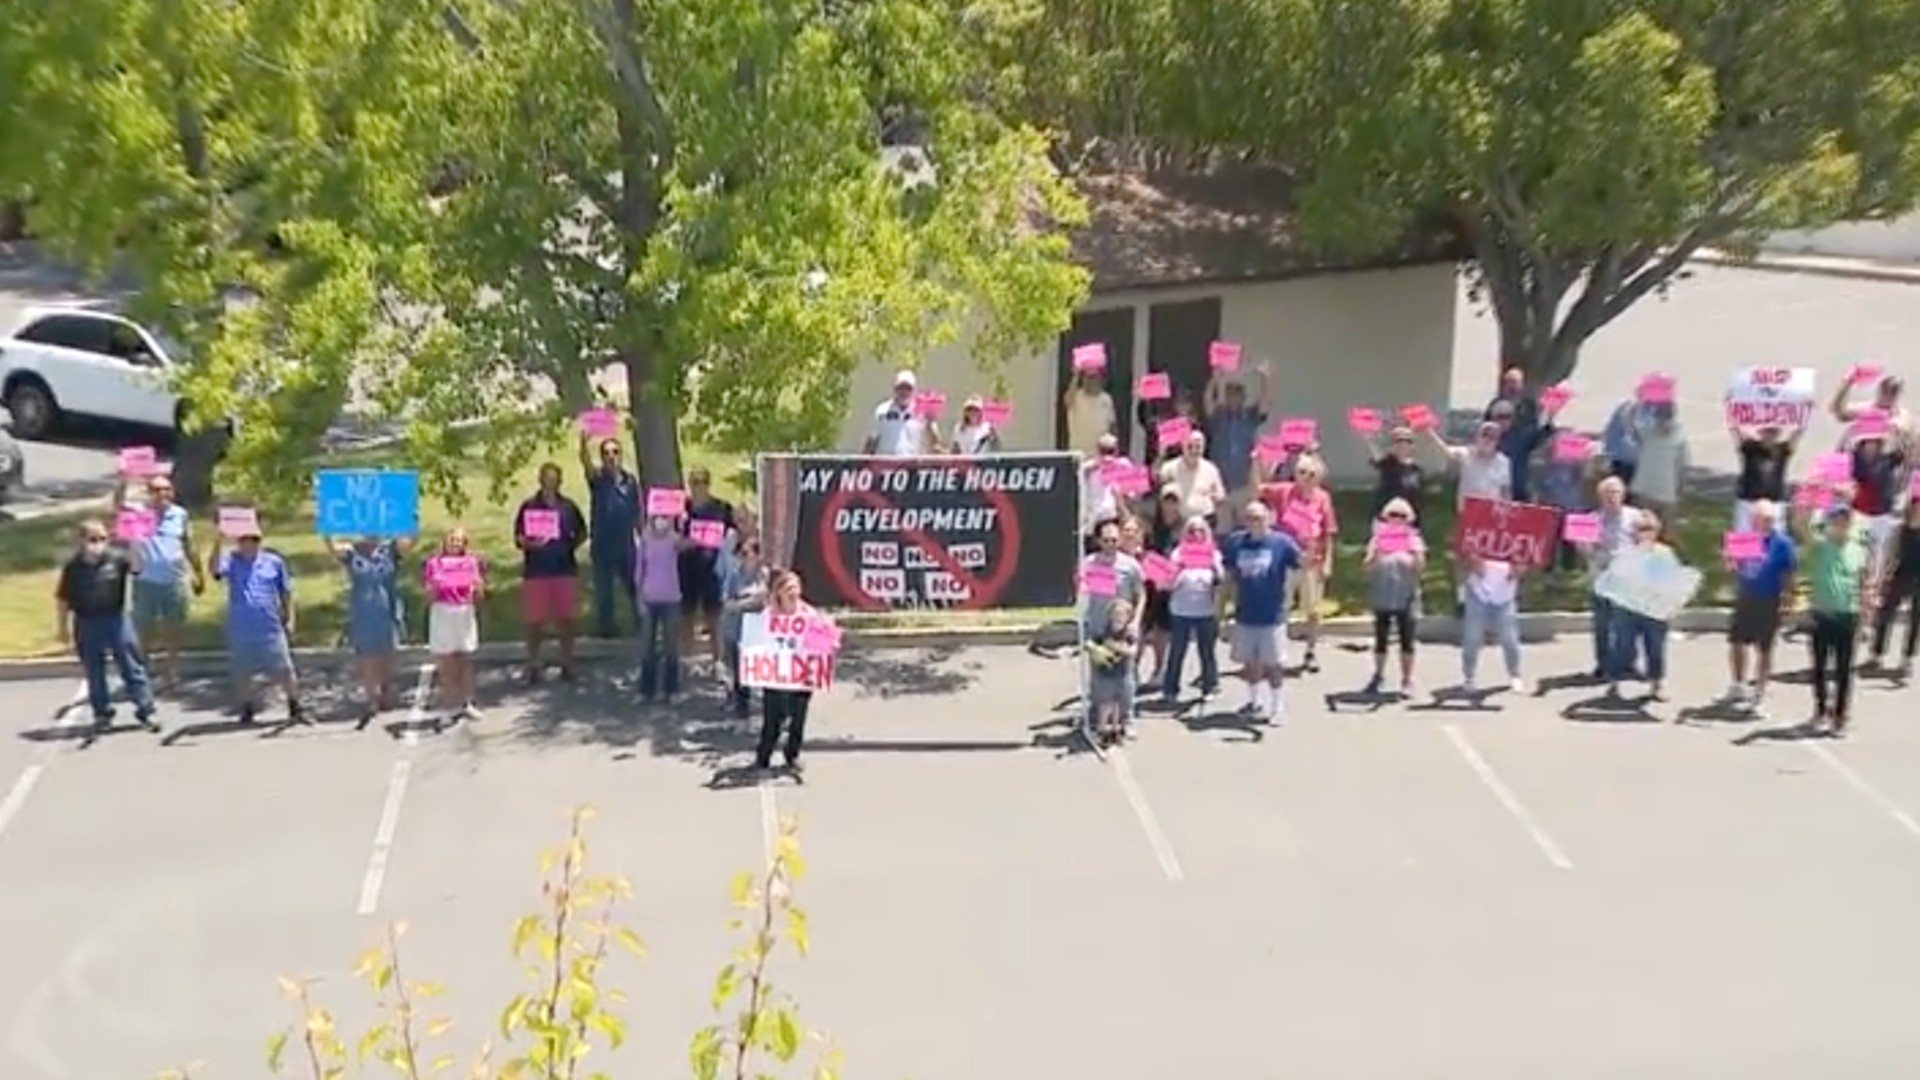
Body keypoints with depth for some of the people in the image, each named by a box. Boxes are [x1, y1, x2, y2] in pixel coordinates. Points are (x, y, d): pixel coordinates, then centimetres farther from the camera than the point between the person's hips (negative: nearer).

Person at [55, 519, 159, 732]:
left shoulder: (117, 559, -7)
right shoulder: (73, 566, -5)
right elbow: (62, 599, 2)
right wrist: (63, 629, 4)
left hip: (116, 619, -1)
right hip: (87, 624, 1)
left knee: (132, 666, 2)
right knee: (94, 672, 11)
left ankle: (145, 710, 8)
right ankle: (102, 713, 24)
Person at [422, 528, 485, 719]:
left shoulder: (472, 562, 8)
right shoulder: (434, 564, 4)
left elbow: (478, 596, 7)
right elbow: (430, 597, 3)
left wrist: (478, 586, -14)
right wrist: (432, 587, -17)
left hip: (465, 613, 1)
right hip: (442, 614, -1)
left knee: (466, 660, 4)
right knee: (446, 663, -1)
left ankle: (468, 702, 10)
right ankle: (451, 705, 3)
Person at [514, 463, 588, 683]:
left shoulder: (569, 507, 5)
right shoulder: (528, 507, 0)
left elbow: (582, 533, 16)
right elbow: (518, 539, 0)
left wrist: (571, 545, -1)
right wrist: (530, 543, -20)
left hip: (565, 569, 2)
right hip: (535, 571, -2)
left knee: (566, 618, 5)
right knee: (534, 621, 1)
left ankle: (567, 663, 16)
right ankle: (533, 665, 12)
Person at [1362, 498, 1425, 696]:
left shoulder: (1413, 540, 3)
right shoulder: (1378, 539, 3)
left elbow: (1419, 568, -8)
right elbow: (1368, 568, -5)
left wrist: (1415, 553, -22)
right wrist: (1376, 553, -20)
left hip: (1407, 599, -1)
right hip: (1382, 598, 1)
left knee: (1407, 641, 1)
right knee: (1380, 640, 6)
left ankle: (1407, 680, 8)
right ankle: (1379, 677, 19)